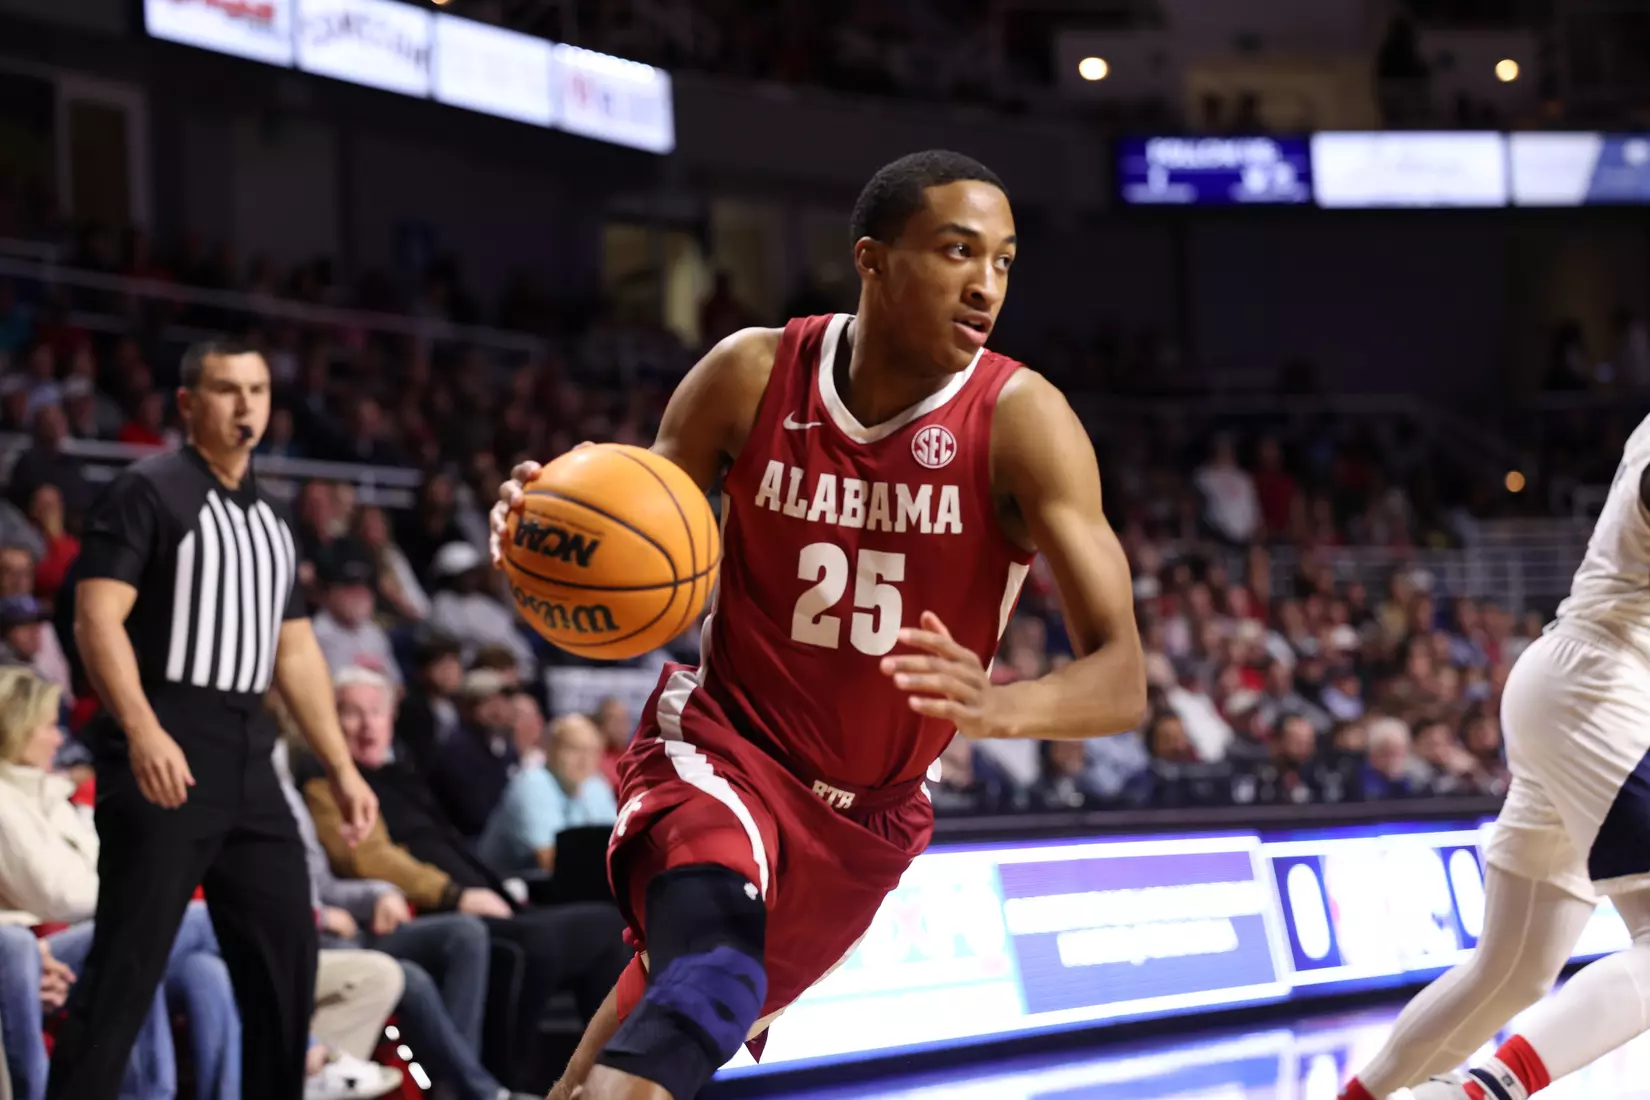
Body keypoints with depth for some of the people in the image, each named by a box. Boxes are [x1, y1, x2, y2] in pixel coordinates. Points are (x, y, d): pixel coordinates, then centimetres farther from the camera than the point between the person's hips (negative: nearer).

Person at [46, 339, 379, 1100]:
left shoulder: (269, 517, 19)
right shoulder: (147, 492, -4)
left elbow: (295, 650, 24)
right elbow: (97, 618, -14)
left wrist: (341, 766, 17)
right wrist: (142, 731, -27)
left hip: (246, 754, 8)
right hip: (163, 753, -8)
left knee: (287, 952, 8)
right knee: (126, 964, -10)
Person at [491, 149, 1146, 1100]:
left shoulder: (1020, 420, -19)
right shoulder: (752, 376, -13)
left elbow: (1123, 679, -26)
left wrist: (1000, 706, -49)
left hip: (870, 809, 2)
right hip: (724, 745, -2)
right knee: (713, 979, -34)